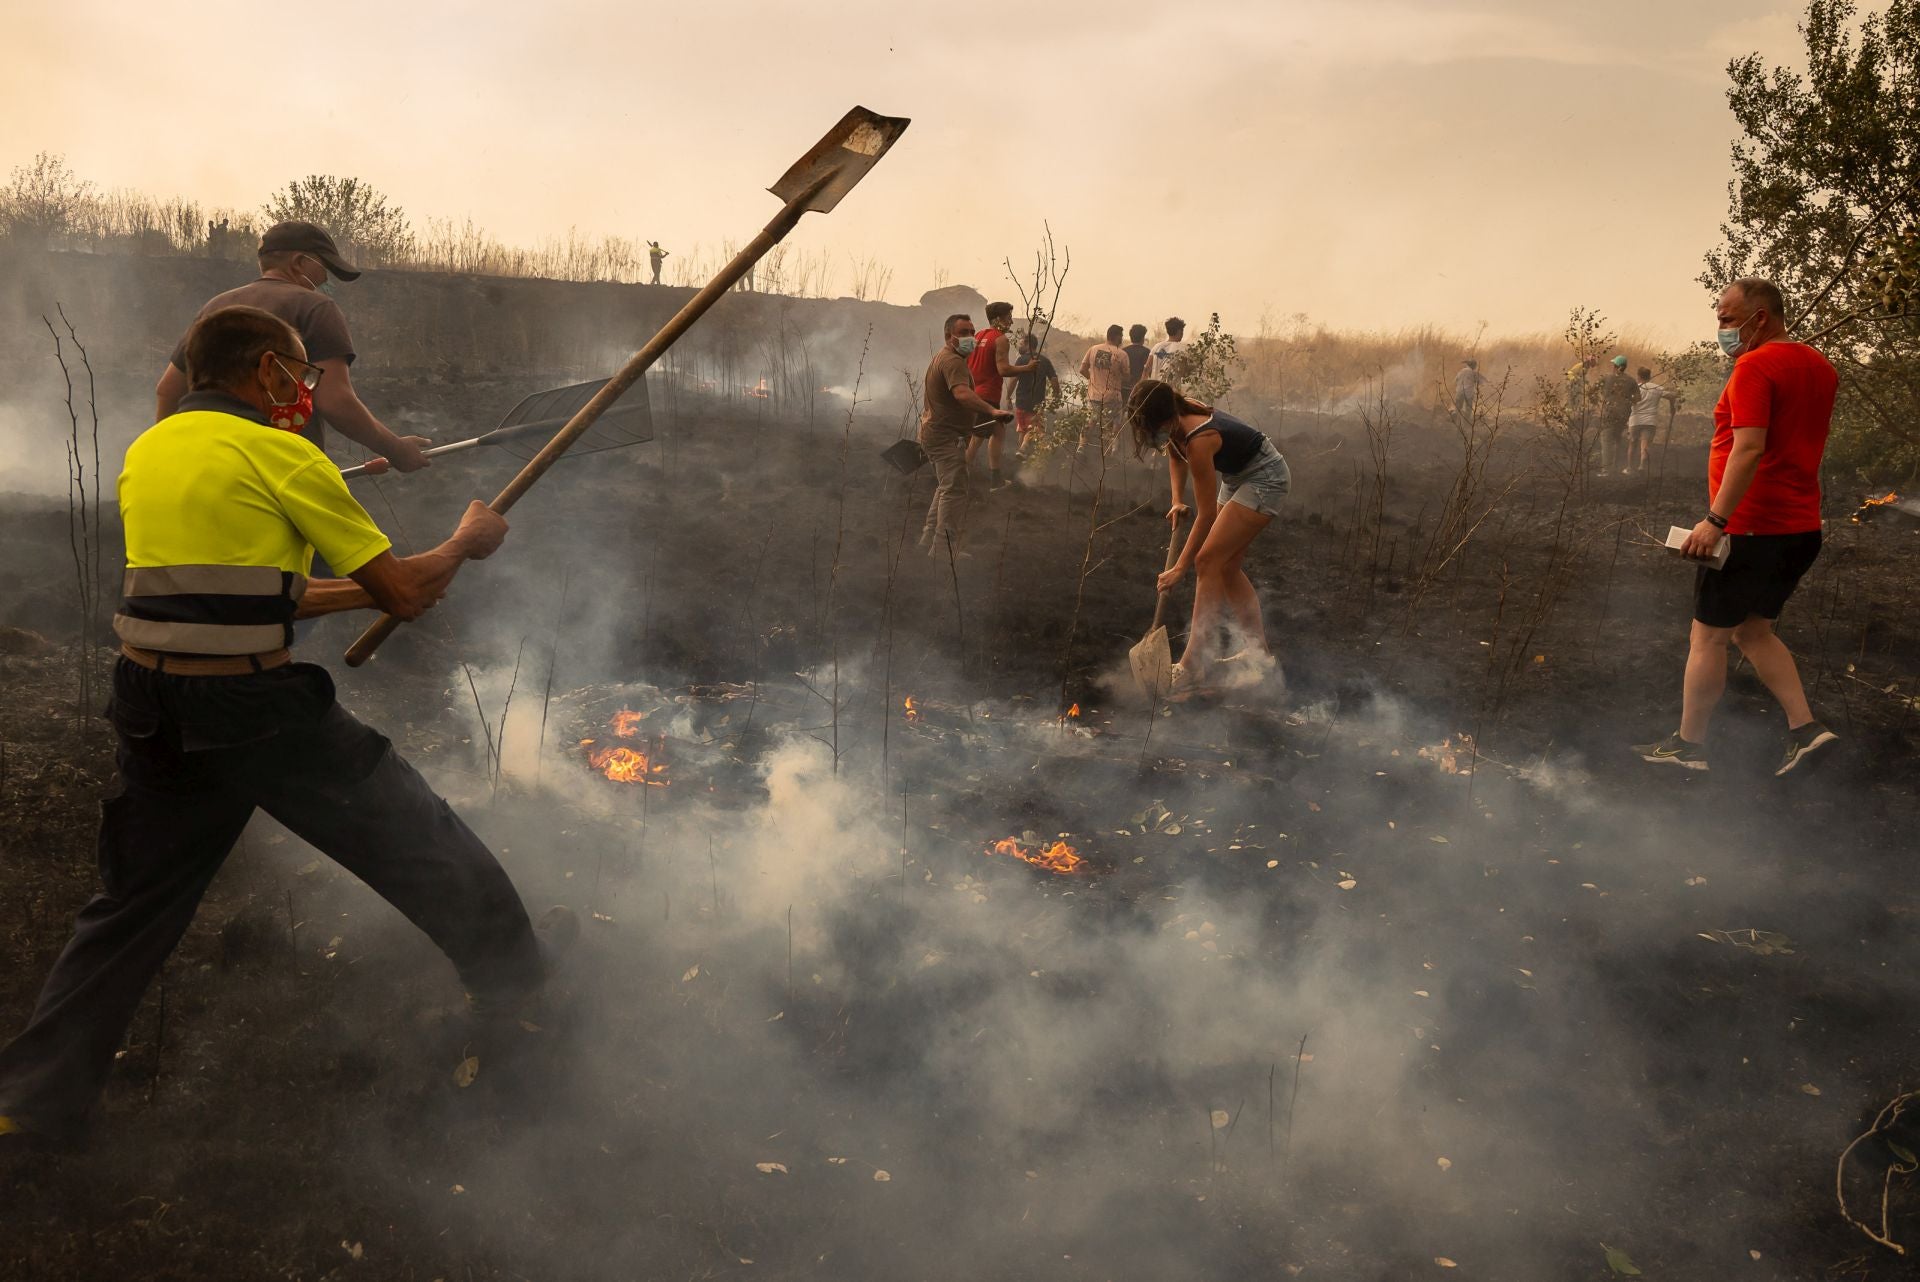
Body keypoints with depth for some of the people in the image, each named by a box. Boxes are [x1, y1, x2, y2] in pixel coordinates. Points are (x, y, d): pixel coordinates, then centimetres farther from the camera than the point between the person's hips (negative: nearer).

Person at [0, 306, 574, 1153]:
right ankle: (510, 973, 30)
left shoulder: (147, 451, 15)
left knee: (132, 903, 19)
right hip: (259, 708, -6)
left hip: (150, 708, 7)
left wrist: (362, 593, 23)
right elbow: (404, 593, -5)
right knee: (418, 843, 13)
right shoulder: (280, 456, -7)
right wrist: (466, 542, 15)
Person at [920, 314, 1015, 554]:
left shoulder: (941, 357, 18)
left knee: (946, 487, 22)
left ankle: (929, 540, 27)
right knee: (954, 491, -12)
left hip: (935, 433, 11)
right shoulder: (953, 361, -19)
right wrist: (993, 411, -47)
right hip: (947, 435, -11)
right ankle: (945, 550, -14)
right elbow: (962, 394, -37)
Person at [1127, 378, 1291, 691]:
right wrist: (1177, 501, 1)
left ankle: (1194, 664, -15)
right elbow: (1175, 454, 13)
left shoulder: (1198, 441, -34)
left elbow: (1207, 515, -26)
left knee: (1208, 560, -15)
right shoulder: (1176, 416, -11)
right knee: (1228, 566, 10)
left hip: (1265, 479, -9)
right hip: (1237, 477, 9)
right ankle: (1259, 652, 20)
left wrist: (1180, 568, -19)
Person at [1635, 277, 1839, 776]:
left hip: (1749, 529, -9)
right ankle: (1804, 728, 13)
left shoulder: (1755, 366, -15)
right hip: (1801, 528, 9)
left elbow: (1749, 448, -25)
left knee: (1708, 636, 3)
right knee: (1753, 630, 20)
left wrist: (1716, 520, -26)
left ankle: (1689, 744, 11)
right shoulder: (1820, 368, 12)